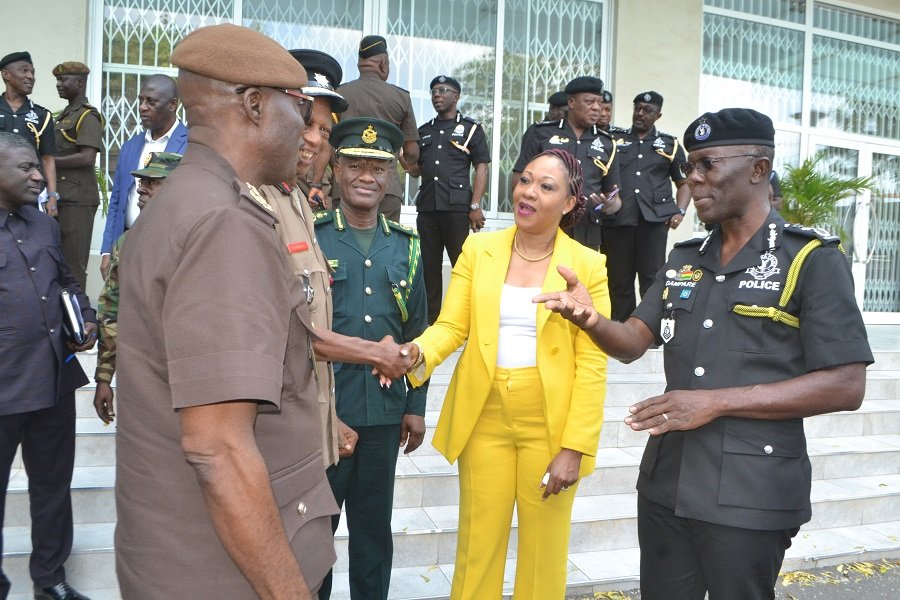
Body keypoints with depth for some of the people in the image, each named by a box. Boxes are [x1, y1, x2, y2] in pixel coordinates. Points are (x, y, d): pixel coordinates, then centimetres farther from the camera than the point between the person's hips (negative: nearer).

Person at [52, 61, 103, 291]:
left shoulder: (88, 116, -7)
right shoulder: (62, 116, 19)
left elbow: (86, 158, -18)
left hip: (78, 199, -9)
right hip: (59, 197, 9)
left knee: (74, 263, -5)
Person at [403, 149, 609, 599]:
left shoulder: (588, 265, -4)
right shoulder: (477, 250, 4)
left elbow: (592, 364, -7)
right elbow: (451, 325, -1)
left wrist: (575, 447, -11)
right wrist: (419, 353, -23)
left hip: (550, 427, -1)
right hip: (483, 419, 2)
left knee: (544, 553, 12)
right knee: (477, 547, 12)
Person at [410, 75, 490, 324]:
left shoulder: (471, 128, 6)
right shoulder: (424, 131, 20)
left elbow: (481, 168, -1)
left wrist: (475, 206, -11)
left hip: (458, 208, -5)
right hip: (427, 208, 5)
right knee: (428, 266, 7)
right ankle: (429, 320, 15)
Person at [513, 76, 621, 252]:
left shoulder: (606, 143, 13)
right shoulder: (540, 133, 4)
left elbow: (614, 197, 15)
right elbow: (519, 180, 3)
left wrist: (611, 205, -8)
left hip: (587, 235, 3)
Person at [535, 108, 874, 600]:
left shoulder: (813, 259, -8)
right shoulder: (684, 259, 10)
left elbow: (846, 387, -14)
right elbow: (633, 342, 7)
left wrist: (716, 402, -20)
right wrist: (590, 320, -17)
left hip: (750, 496, -5)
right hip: (665, 483, 6)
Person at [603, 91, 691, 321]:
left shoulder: (670, 144, 15)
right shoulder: (614, 138, 14)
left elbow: (685, 182, 18)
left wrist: (680, 211, 3)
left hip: (654, 219, 0)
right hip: (616, 219, 1)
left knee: (652, 279, -3)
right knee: (618, 279, 3)